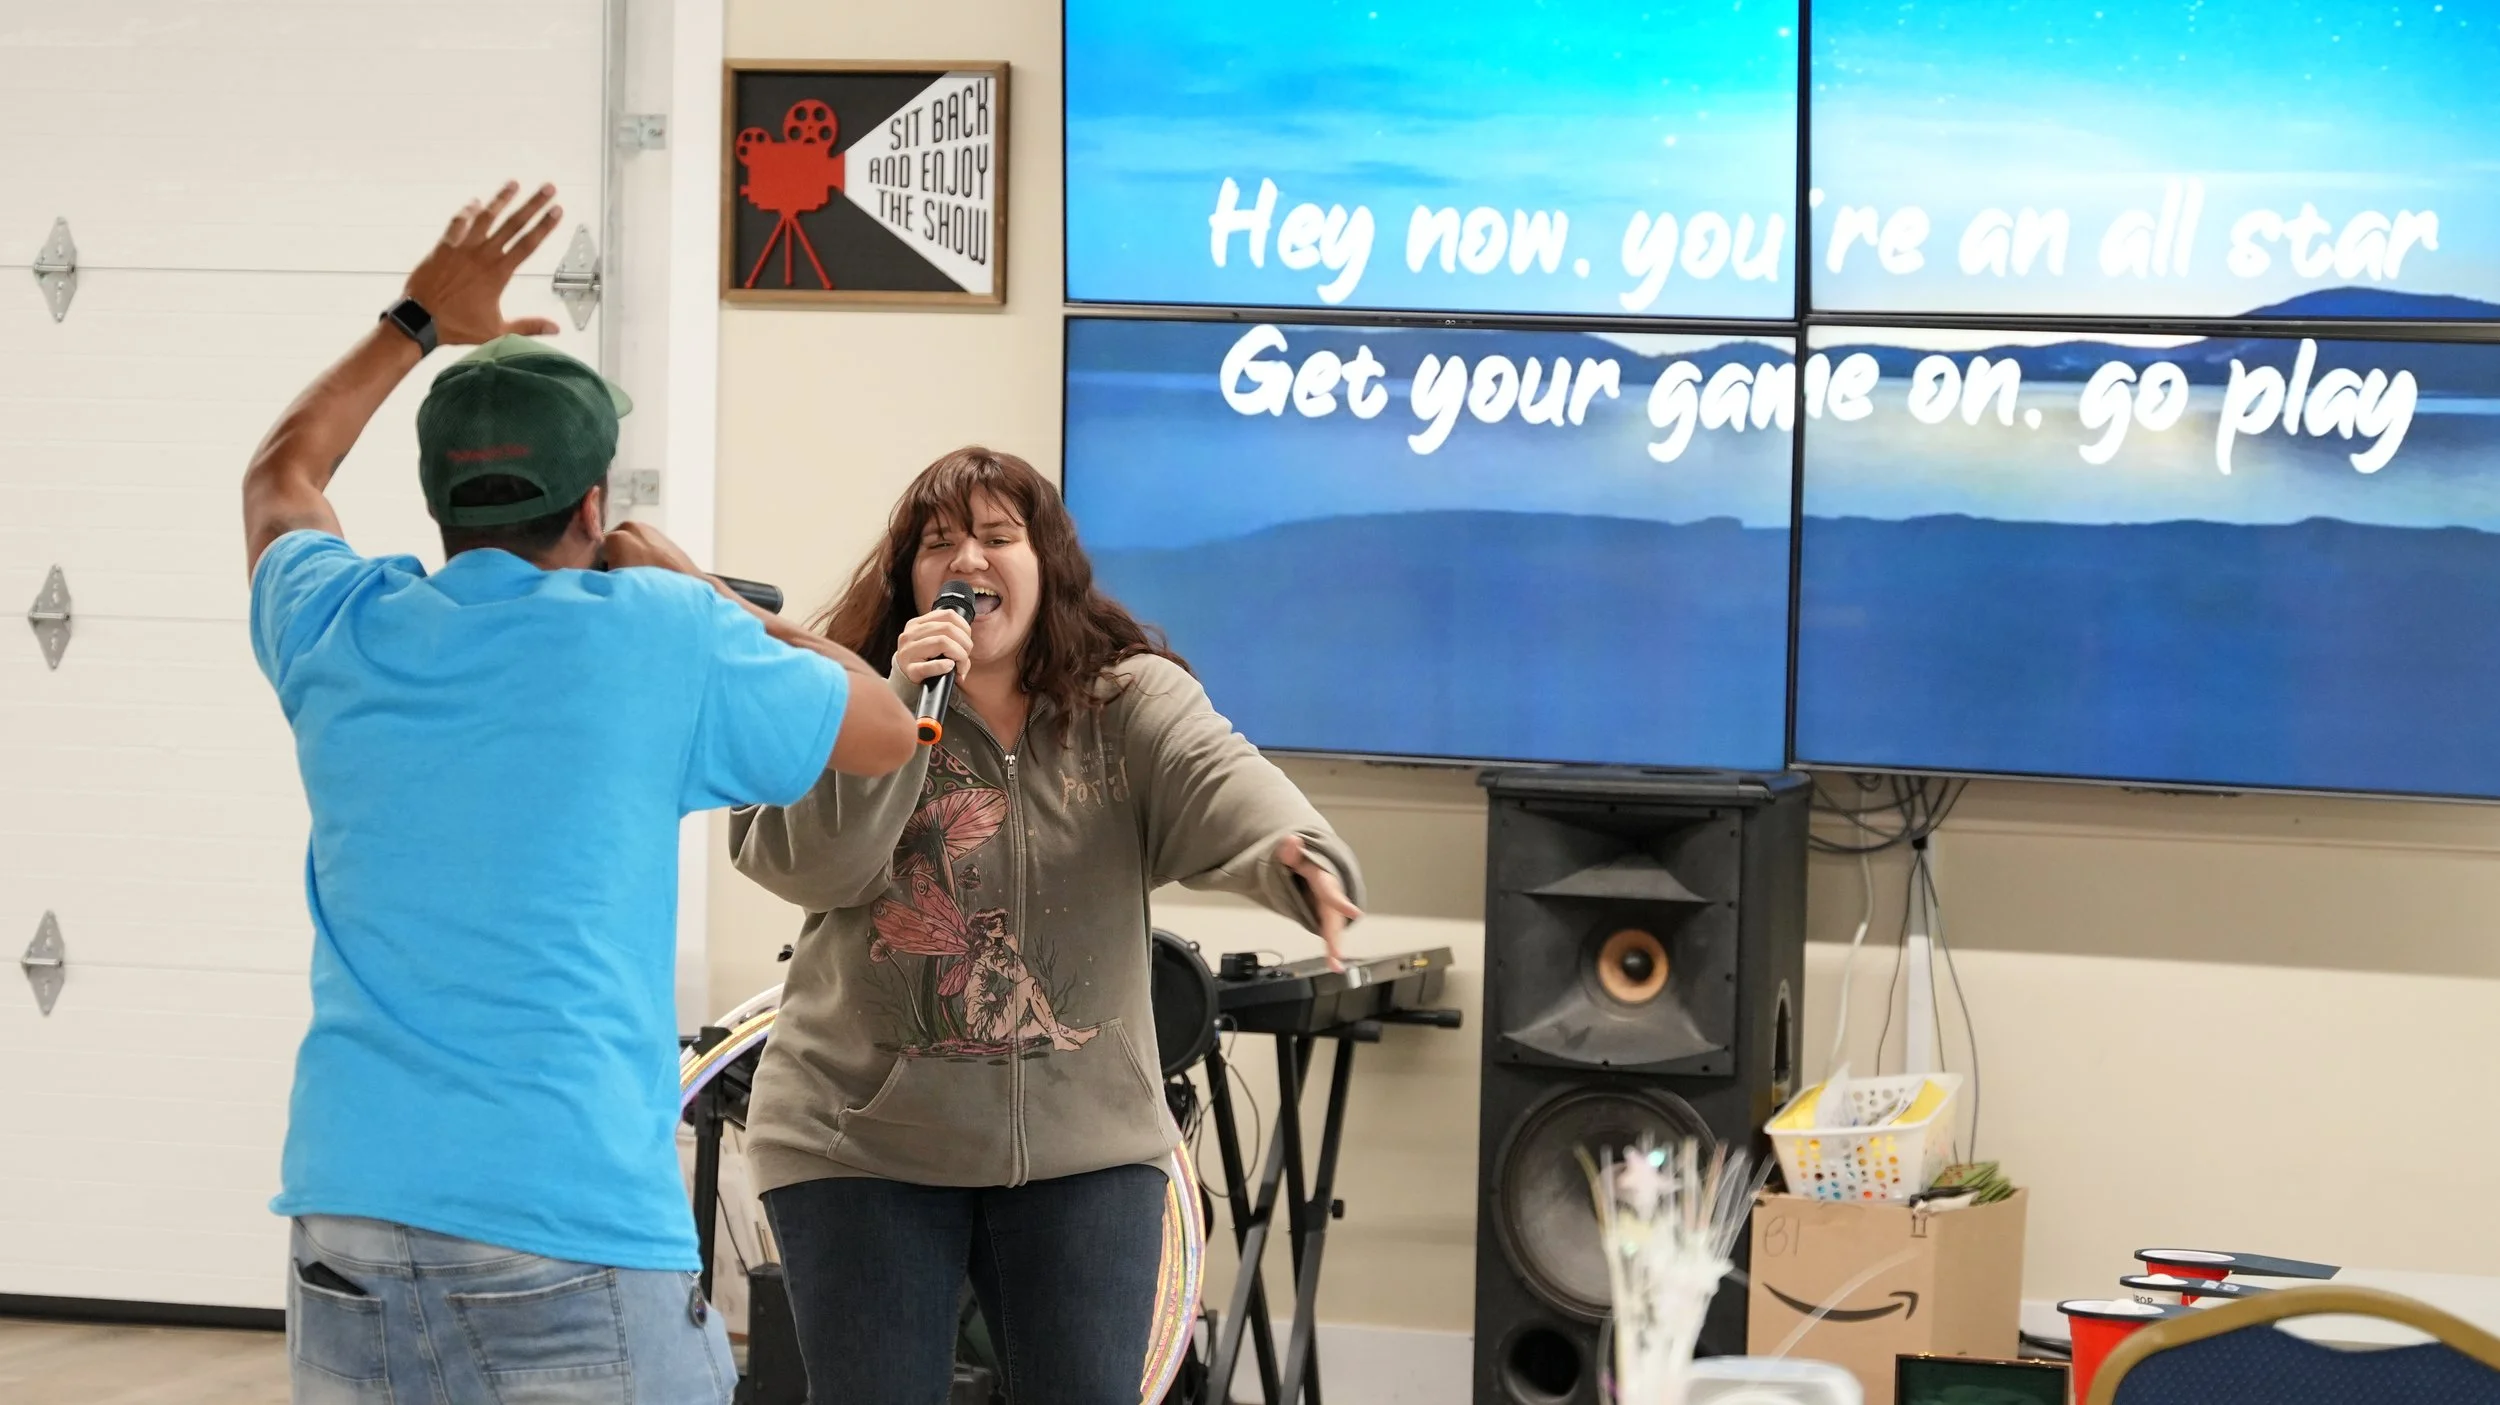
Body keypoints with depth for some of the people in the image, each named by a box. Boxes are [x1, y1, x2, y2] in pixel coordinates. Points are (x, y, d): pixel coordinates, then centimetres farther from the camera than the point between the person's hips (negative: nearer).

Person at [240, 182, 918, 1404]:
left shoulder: (343, 636, 8)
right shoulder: (654, 639, -5)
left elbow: (278, 479, 32)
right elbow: (884, 732, 11)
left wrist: (416, 321, 40)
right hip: (574, 1243, -4)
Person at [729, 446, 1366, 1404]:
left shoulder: (1133, 701, 0)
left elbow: (1220, 782, -20)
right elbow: (805, 863, -15)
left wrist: (1297, 856, -42)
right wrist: (898, 704, -24)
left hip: (1083, 1145, 1)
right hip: (865, 1142, -1)